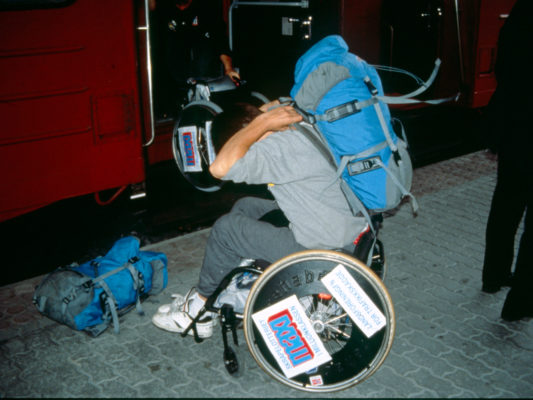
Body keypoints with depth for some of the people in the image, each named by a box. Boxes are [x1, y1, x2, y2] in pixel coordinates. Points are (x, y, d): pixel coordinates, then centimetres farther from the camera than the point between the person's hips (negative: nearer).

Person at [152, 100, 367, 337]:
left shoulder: (280, 146, -25)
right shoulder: (296, 129, 4)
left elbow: (220, 168, -34)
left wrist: (263, 122, -25)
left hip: (329, 251, -10)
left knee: (227, 228, -5)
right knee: (245, 207, 19)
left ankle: (198, 311, 15)